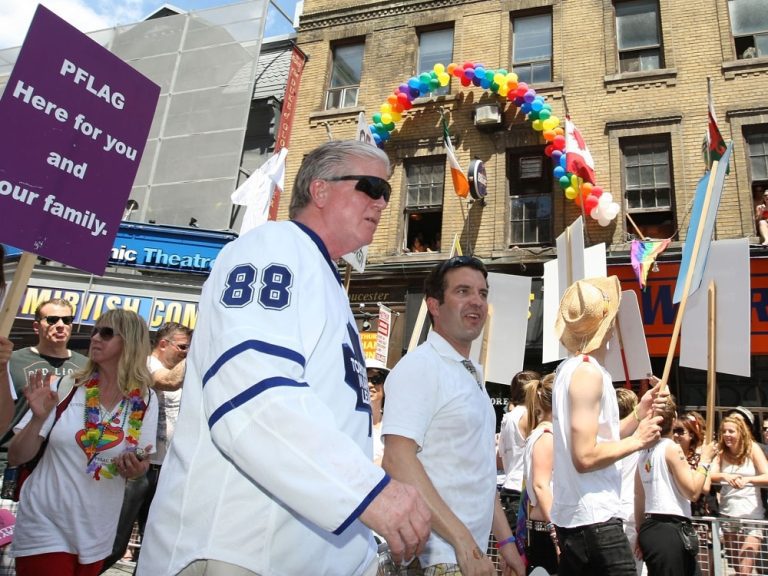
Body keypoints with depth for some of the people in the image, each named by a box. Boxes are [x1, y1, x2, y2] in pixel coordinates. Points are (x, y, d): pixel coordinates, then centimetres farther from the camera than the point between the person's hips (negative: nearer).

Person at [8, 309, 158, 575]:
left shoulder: (144, 401, -7)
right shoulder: (67, 388, -8)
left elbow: (138, 466, 5)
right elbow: (15, 457, -6)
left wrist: (136, 468, -17)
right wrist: (38, 418, -23)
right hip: (45, 528, -1)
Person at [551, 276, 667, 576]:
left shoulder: (567, 369, 11)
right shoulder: (588, 373, -17)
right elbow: (586, 457, -22)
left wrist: (638, 414, 6)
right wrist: (637, 440, -10)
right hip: (594, 518, -9)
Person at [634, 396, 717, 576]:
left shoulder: (645, 451, 10)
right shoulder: (672, 448, -12)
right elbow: (693, 491, -15)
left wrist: (641, 531, 24)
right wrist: (705, 460, -4)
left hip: (650, 528, 8)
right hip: (671, 530, -8)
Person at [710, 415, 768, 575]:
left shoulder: (752, 449, -4)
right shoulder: (721, 452, 4)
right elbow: (710, 475, -10)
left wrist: (748, 479, -32)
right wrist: (725, 476, -31)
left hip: (751, 516, -3)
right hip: (727, 516, 3)